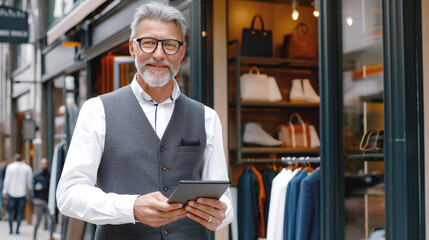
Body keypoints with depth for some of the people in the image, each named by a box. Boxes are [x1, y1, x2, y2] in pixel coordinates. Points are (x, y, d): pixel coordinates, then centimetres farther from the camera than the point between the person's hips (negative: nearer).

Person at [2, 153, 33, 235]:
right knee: (20, 211, 9)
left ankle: (11, 228, 7)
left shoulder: (10, 167, -3)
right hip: (22, 193, 1)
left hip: (12, 193, -1)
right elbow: (30, 181, 2)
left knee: (10, 210, 13)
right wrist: (29, 190, 17)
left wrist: (5, 192, 3)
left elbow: (7, 180, -3)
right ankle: (17, 229, 6)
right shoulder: (27, 168, 0)